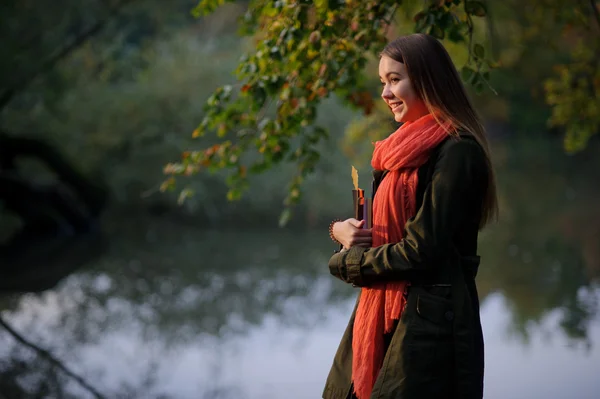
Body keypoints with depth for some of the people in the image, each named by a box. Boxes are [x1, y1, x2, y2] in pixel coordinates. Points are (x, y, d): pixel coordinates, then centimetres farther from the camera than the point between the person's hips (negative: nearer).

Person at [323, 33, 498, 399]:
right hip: (386, 317, 9)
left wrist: (347, 262, -5)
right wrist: (342, 230, -4)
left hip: (429, 325, -8)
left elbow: (421, 251, -19)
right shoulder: (406, 149, 14)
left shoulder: (456, 152, -14)